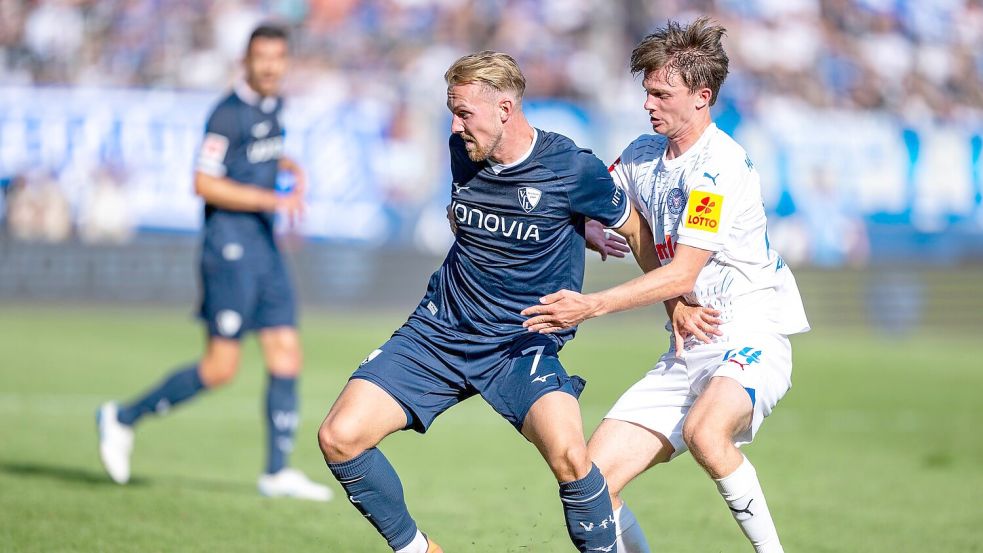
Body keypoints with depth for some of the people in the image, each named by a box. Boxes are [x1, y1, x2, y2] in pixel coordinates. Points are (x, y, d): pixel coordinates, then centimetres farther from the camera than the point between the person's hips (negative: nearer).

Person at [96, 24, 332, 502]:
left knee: (286, 355, 2)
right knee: (220, 368, -8)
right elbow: (204, 183, -18)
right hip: (230, 245, -8)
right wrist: (270, 199, -20)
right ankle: (123, 418, 7)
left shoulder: (273, 106, 13)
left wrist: (291, 169, 12)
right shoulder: (229, 113, -13)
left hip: (264, 247, 8)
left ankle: (277, 472, 6)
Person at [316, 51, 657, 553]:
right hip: (439, 330, 4)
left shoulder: (573, 169, -14)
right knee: (339, 437, -12)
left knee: (568, 455, -31)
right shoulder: (462, 152, -1)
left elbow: (635, 231, 4)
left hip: (522, 343, -4)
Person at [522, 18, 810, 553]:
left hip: (751, 336, -7)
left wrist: (591, 307, -26)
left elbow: (682, 274, -21)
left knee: (705, 432, -38)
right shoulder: (642, 155, 9)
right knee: (591, 482, -6)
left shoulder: (720, 166, -16)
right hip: (688, 349, 8)